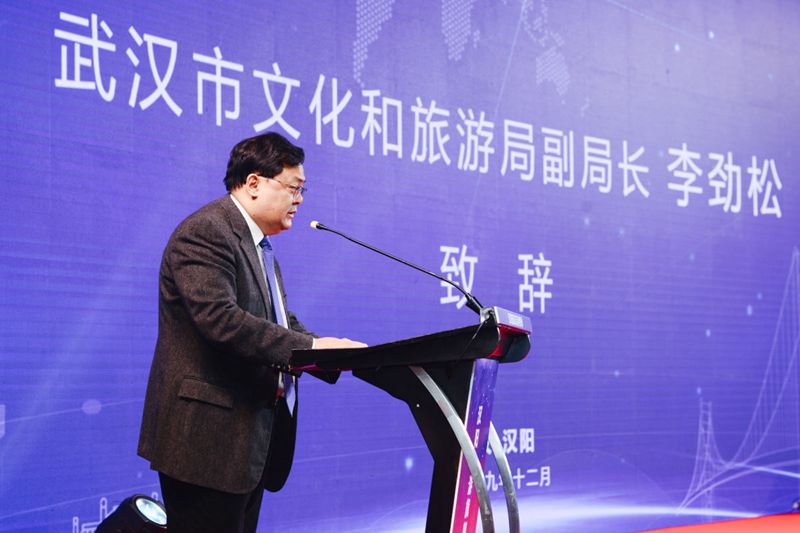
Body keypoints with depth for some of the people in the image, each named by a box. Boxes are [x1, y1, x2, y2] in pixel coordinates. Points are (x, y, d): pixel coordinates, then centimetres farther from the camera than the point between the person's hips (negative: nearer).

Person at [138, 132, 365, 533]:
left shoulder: (258, 244, 19)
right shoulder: (205, 233, -14)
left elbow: (281, 323, 18)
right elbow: (220, 318, -26)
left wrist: (335, 352, 1)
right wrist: (310, 346, -26)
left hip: (250, 440, 10)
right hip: (210, 437, -10)